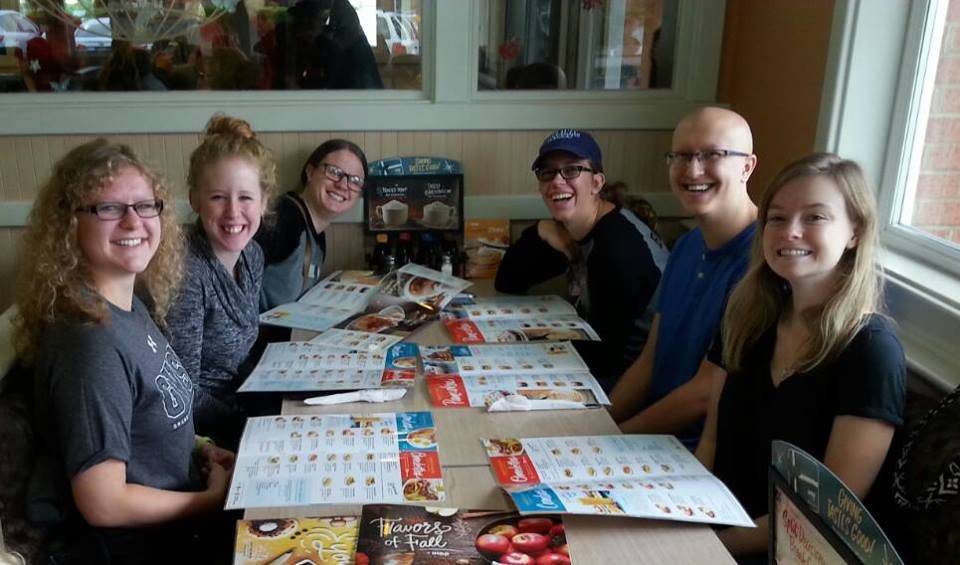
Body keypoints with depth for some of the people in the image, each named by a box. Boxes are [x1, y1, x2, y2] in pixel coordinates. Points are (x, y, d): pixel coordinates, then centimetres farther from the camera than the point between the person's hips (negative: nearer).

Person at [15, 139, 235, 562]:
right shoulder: (90, 343, -28)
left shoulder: (131, 306, -2)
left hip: (174, 520, 7)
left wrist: (200, 451, -1)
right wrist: (214, 499, -14)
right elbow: (103, 503, -25)